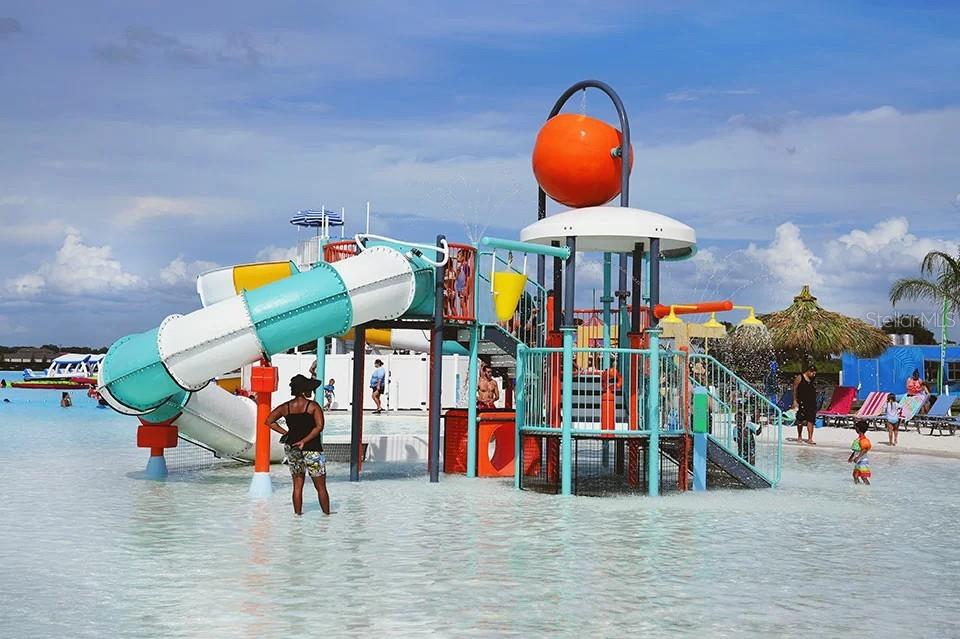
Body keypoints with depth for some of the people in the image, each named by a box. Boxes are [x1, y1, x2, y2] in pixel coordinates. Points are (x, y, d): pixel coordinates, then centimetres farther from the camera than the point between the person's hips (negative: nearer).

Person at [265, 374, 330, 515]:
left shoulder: (286, 407, 4)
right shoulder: (313, 406, -9)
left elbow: (269, 421, 7)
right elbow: (319, 427, -19)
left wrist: (285, 433, 7)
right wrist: (304, 441, -17)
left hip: (292, 449, 4)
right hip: (312, 449, -4)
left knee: (297, 486, 13)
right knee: (321, 487, 6)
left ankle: (298, 513, 14)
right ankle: (327, 514, 11)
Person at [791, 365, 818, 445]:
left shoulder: (812, 379, 13)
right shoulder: (800, 378, -4)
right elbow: (794, 389, -4)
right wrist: (795, 401, -10)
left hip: (811, 402, 5)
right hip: (802, 403, -5)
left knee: (810, 420, -3)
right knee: (801, 420, 4)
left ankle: (810, 439, -3)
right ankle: (799, 437, 20)